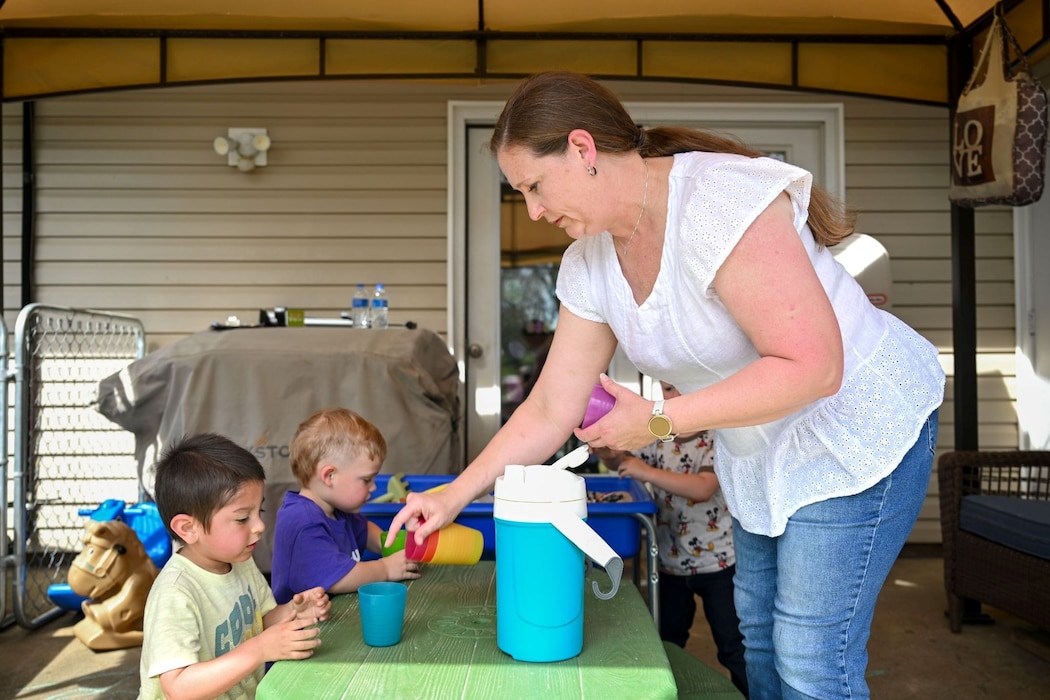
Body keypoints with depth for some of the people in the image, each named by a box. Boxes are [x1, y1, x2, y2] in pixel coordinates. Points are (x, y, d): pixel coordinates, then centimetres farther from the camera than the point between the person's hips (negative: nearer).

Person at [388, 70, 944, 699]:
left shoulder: (718, 202, -30)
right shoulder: (591, 263, -4)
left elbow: (812, 365, -33)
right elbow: (550, 412, 0)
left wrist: (657, 420, -28)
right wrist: (454, 496, -4)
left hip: (860, 424, -8)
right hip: (758, 452, 8)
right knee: (760, 630, 21)